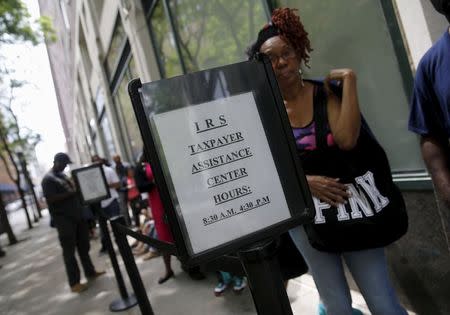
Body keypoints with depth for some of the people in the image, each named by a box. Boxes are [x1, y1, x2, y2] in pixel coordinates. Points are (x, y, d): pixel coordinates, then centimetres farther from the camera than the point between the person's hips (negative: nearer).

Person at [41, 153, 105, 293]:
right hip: (64, 220, -8)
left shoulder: (63, 175, 17)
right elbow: (51, 199, -19)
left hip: (77, 216, 8)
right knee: (69, 250, -1)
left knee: (84, 246, 14)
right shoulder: (48, 179, -8)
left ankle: (90, 272, 27)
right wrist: (70, 193, -23)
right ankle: (74, 282, 6)